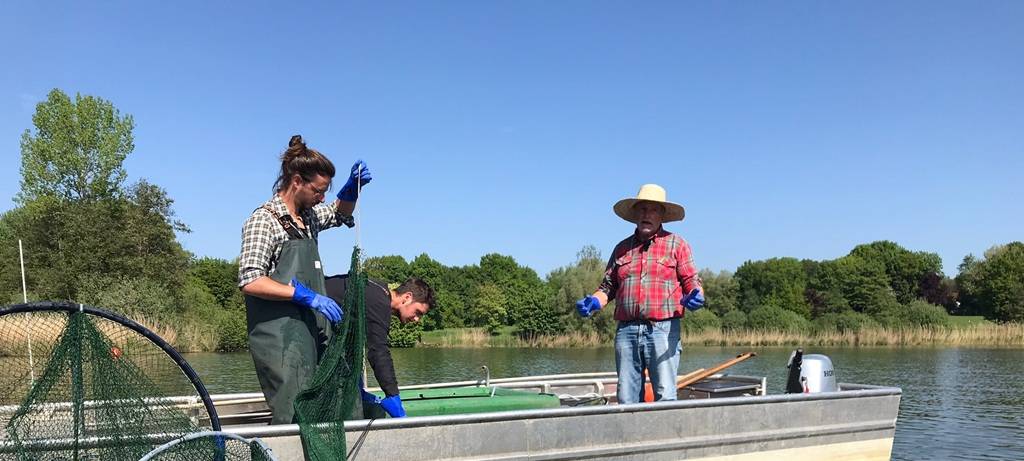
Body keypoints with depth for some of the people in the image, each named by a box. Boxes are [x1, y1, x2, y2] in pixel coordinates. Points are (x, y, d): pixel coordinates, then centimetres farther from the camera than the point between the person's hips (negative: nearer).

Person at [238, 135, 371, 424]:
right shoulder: (263, 221, -8)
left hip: (313, 334, 8)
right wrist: (306, 295, -20)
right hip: (281, 339, -8)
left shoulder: (309, 216, 16)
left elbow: (339, 215, 36)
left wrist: (353, 187, 15)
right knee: (294, 419, -12)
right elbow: (249, 282, -16)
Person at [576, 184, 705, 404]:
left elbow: (691, 280, 6)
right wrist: (594, 302, 1)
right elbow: (608, 286, 19)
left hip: (663, 328, -3)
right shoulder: (622, 248, 19)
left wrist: (694, 296, -15)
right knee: (626, 398, 3)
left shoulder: (676, 244, 11)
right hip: (626, 329, 3)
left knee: (665, 395, -7)